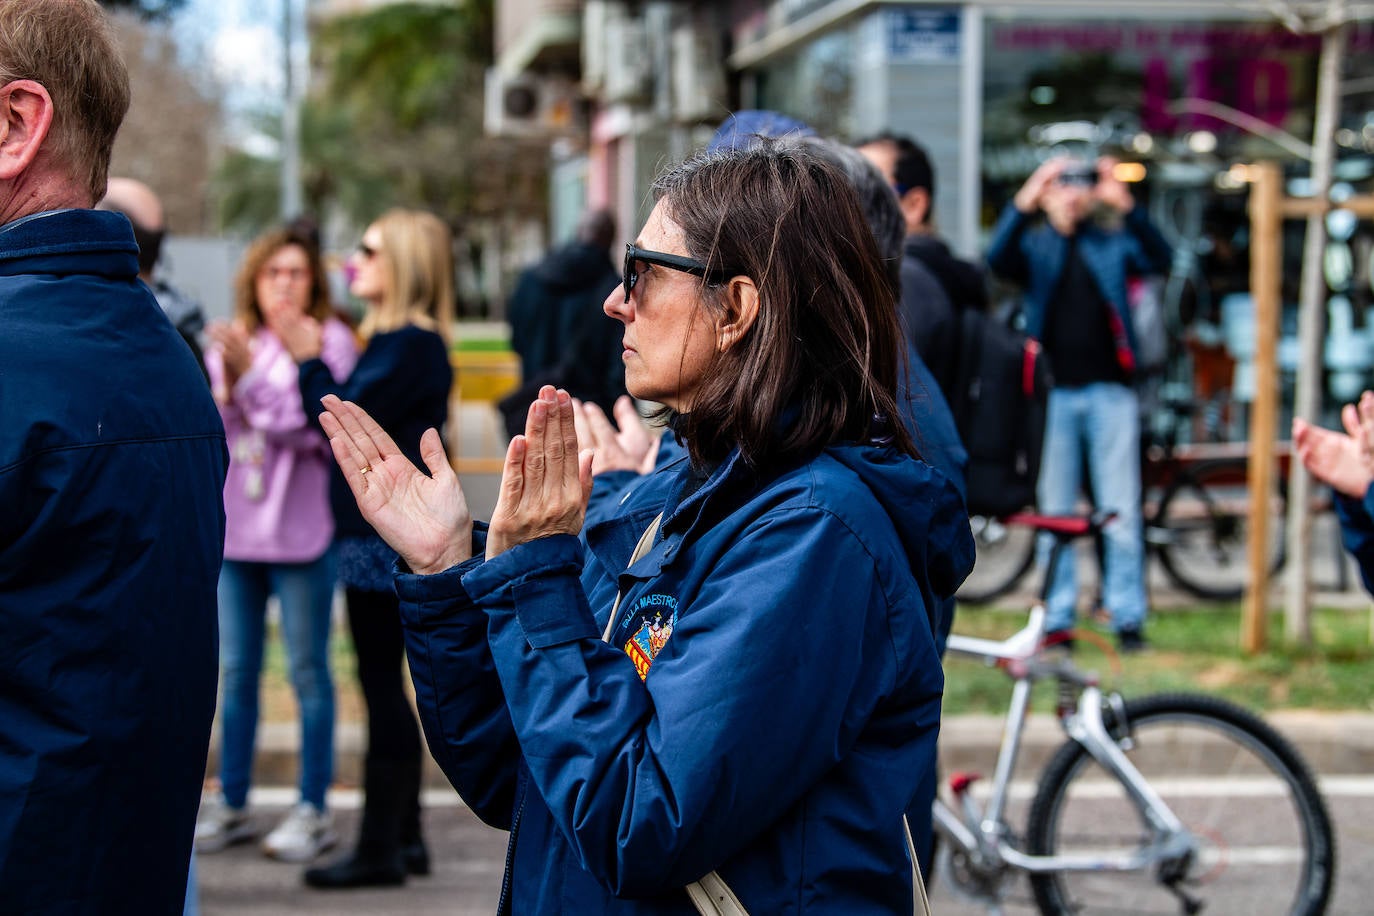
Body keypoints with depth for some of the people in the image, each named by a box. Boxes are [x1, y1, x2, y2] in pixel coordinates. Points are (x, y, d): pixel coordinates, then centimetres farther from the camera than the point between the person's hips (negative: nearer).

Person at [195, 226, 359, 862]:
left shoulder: (330, 341, -5)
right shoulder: (231, 341, 10)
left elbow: (316, 427, -15)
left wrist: (251, 377, -19)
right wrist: (223, 397, -12)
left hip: (301, 528, -5)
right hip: (235, 525, 5)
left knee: (307, 671, 2)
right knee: (237, 671, 12)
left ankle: (313, 811, 9)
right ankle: (231, 804, 21)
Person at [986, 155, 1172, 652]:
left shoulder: (1113, 244, 11)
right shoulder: (1034, 246, 10)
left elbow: (1159, 260, -8)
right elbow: (998, 261, -12)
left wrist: (1124, 205, -22)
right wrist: (1023, 204, -27)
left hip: (1109, 391, 0)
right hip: (1053, 391, 0)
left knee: (1121, 509, -1)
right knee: (1053, 510, 3)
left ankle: (1128, 616, 3)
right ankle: (1057, 618, 8)